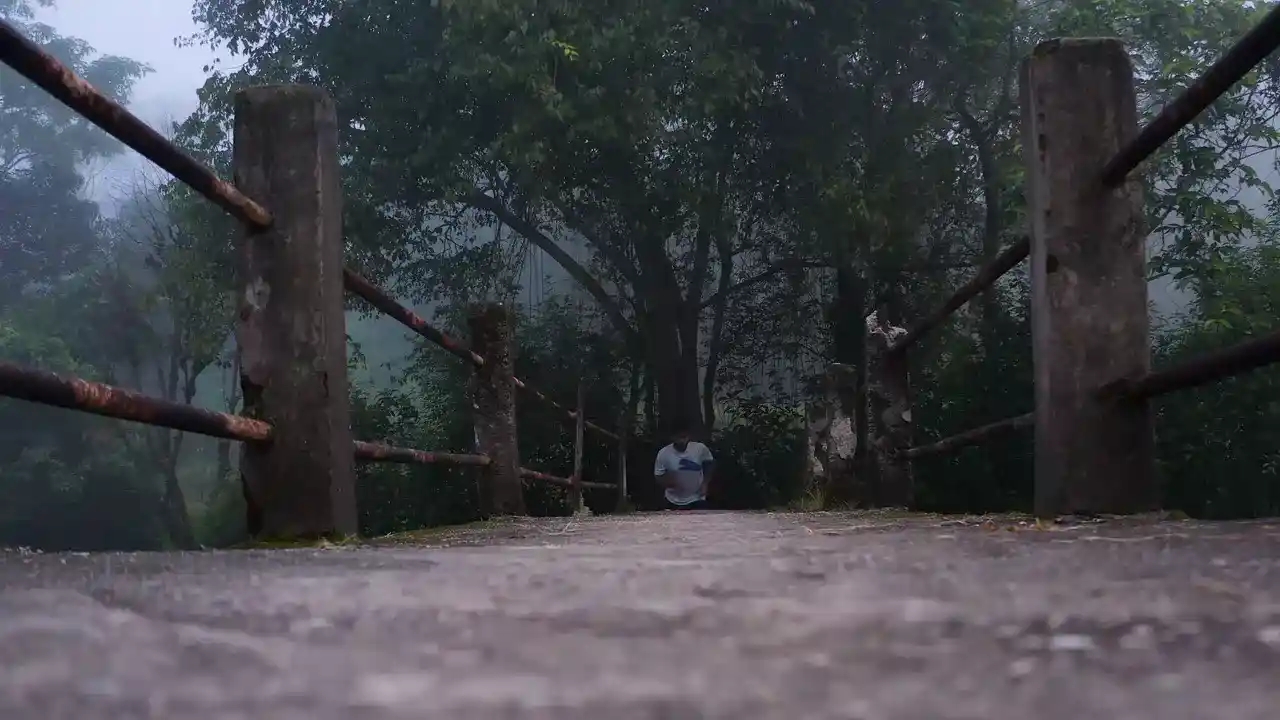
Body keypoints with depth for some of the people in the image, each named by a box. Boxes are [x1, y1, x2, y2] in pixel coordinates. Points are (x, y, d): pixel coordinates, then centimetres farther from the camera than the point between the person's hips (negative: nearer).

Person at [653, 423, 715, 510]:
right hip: (674, 502, 0)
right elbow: (658, 478, -6)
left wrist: (705, 483, -5)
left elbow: (709, 465, 6)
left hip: (697, 500, 0)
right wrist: (668, 482, -27)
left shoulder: (700, 448, -13)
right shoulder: (663, 454, -15)